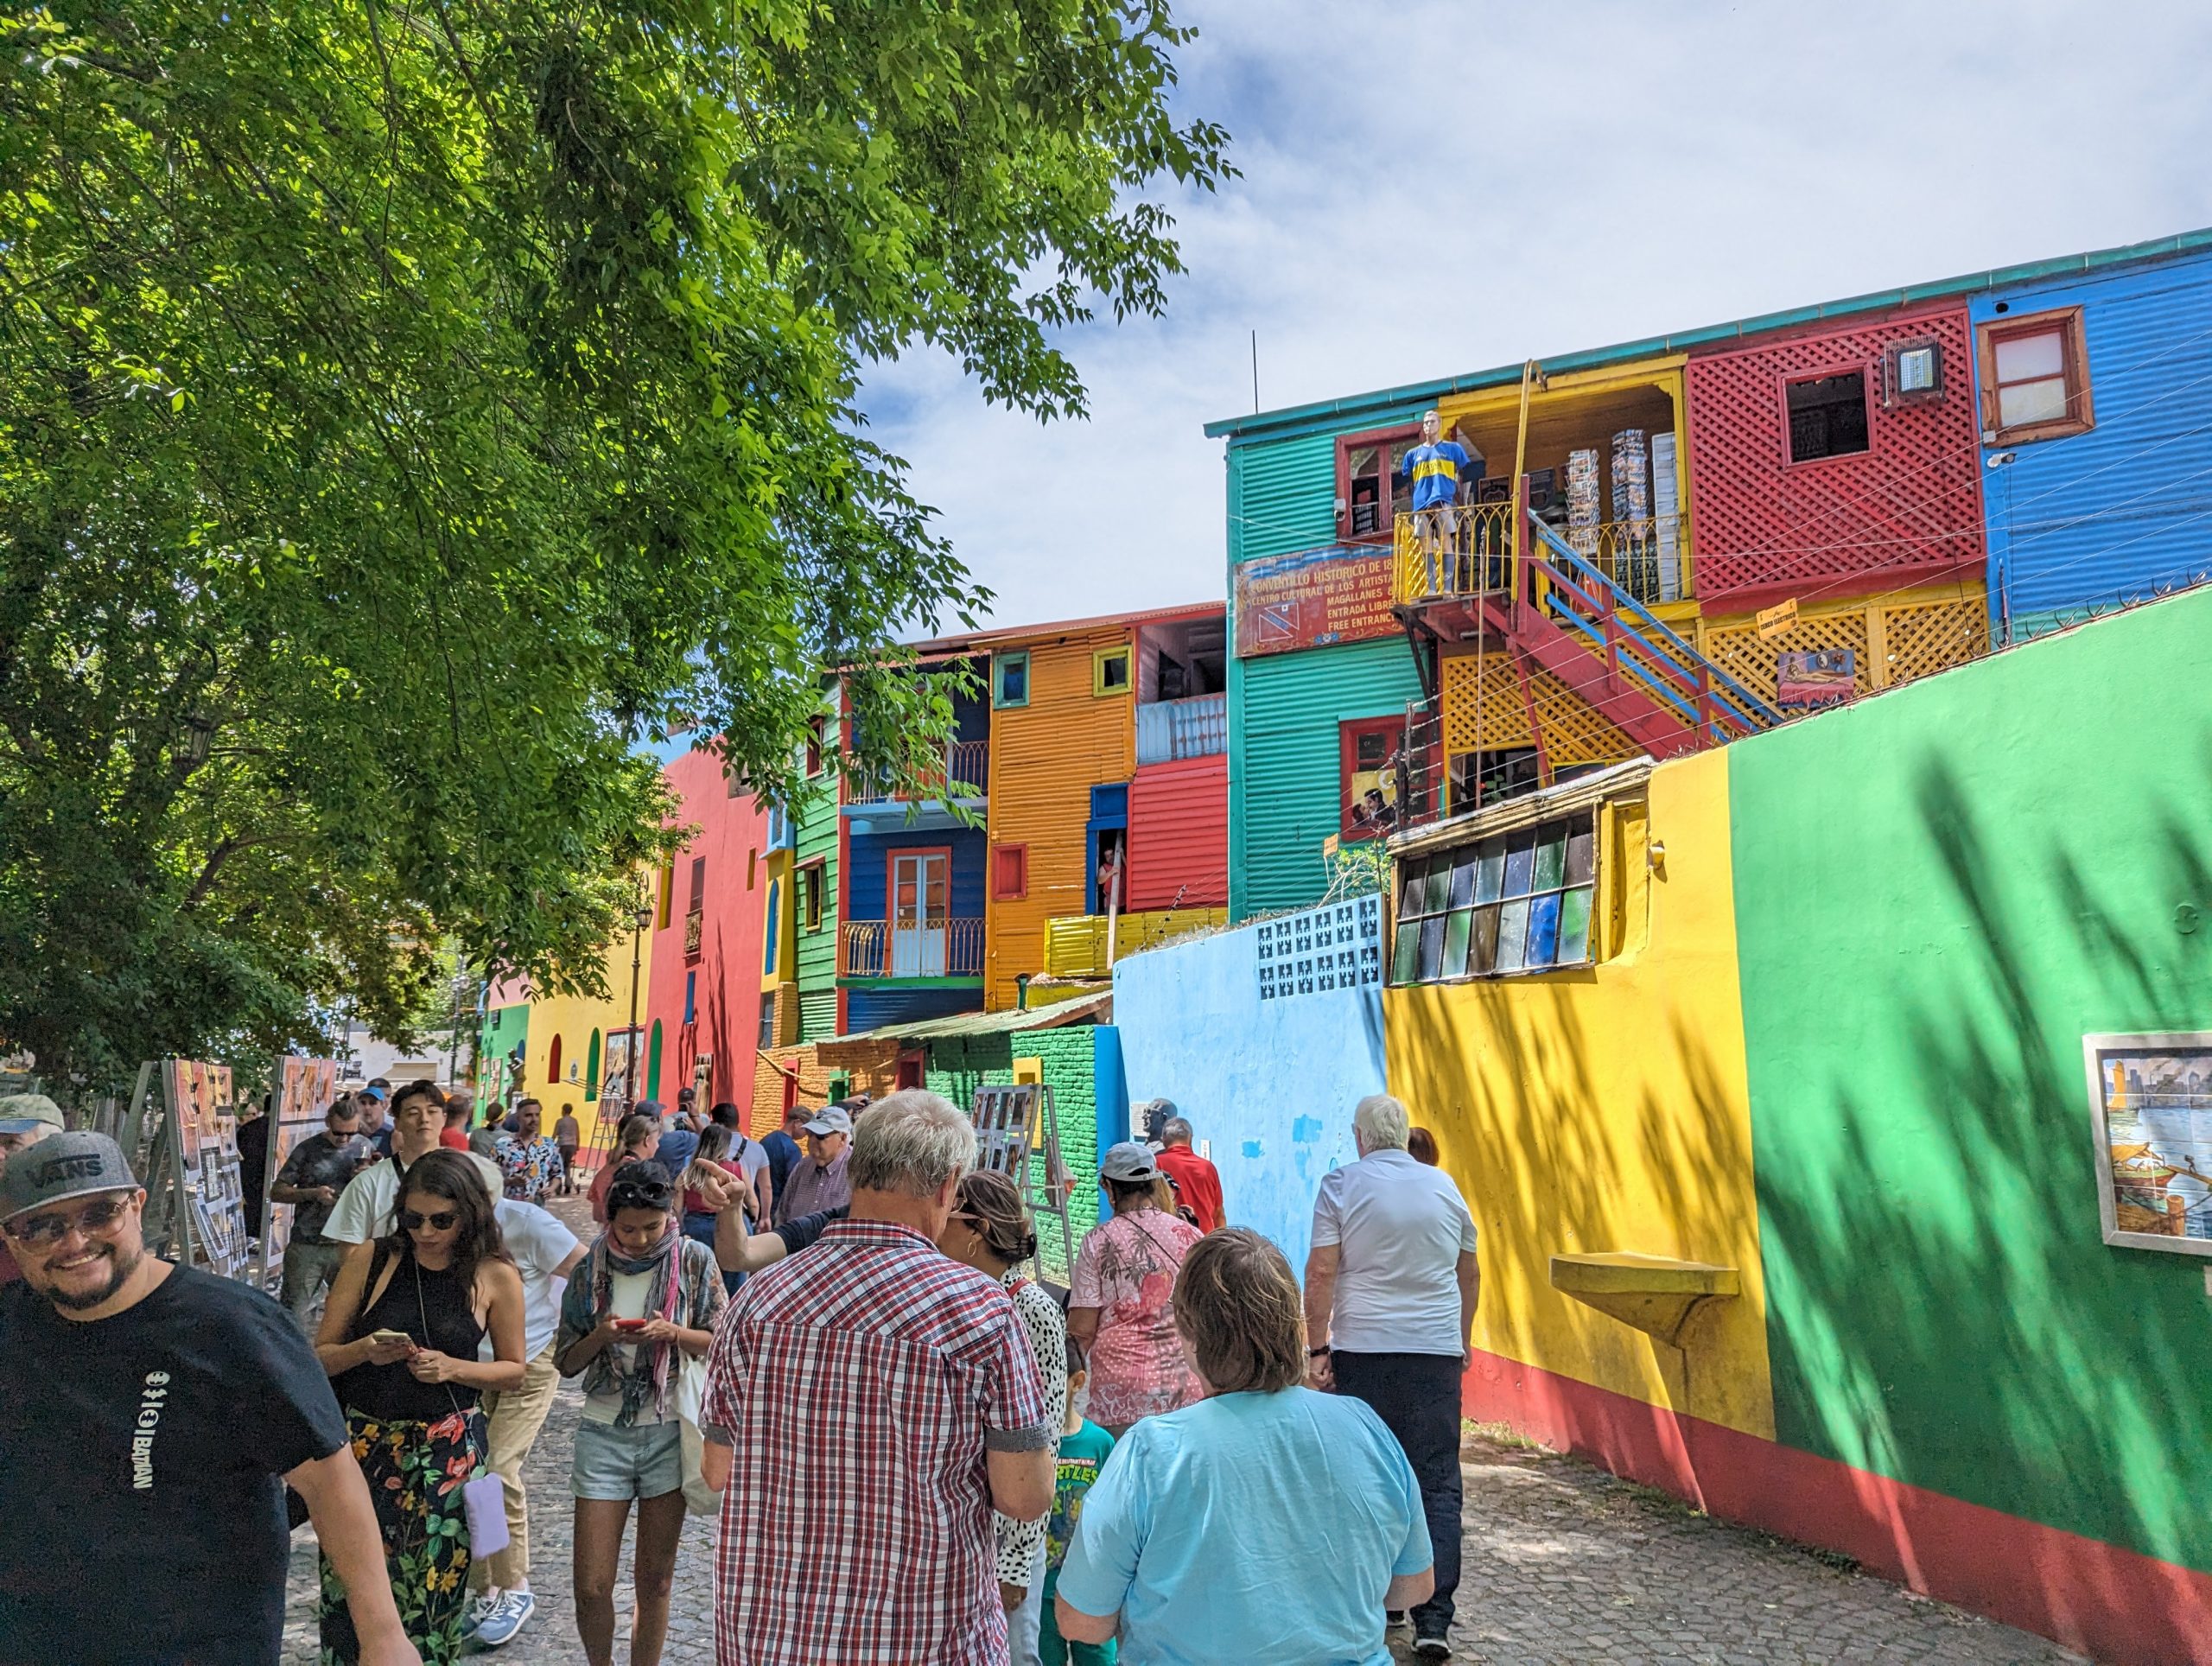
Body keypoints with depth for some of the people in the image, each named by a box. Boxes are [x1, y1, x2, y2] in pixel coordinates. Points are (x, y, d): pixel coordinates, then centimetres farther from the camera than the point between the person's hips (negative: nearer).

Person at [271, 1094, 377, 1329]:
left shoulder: (364, 1147, 4)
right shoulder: (308, 1149, -2)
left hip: (348, 1245, 2)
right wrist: (312, 1193, -16)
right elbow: (276, 1192, 0)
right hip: (306, 1246, -2)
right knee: (296, 1311, 2)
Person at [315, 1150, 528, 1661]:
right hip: (365, 1442, 1)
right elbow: (320, 1356, 2)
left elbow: (514, 1371, 3)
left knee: (433, 1588, 3)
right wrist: (365, 1351, -18)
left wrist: (452, 1368, -13)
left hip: (448, 1451, 0)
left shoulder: (495, 1275, -4)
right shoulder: (368, 1260, -3)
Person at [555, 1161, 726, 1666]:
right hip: (604, 1431, 1)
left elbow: (720, 1342, -1)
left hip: (670, 1431, -1)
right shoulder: (591, 1268, -2)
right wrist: (602, 1335, -16)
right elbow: (567, 1362, 3)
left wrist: (671, 1333, -18)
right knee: (591, 1586, 1)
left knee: (655, 1579, 9)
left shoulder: (694, 1260, -4)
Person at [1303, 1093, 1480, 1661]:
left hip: (1362, 1349, -1)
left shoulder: (1341, 1184, -3)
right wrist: (1463, 1340, 28)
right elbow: (1469, 1274, 16)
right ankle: (1433, 1619, -1)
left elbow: (1320, 1273, -8)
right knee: (1437, 1482, 3)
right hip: (1436, 1350, 2)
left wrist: (1317, 1349, -3)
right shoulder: (1444, 1185, 7)